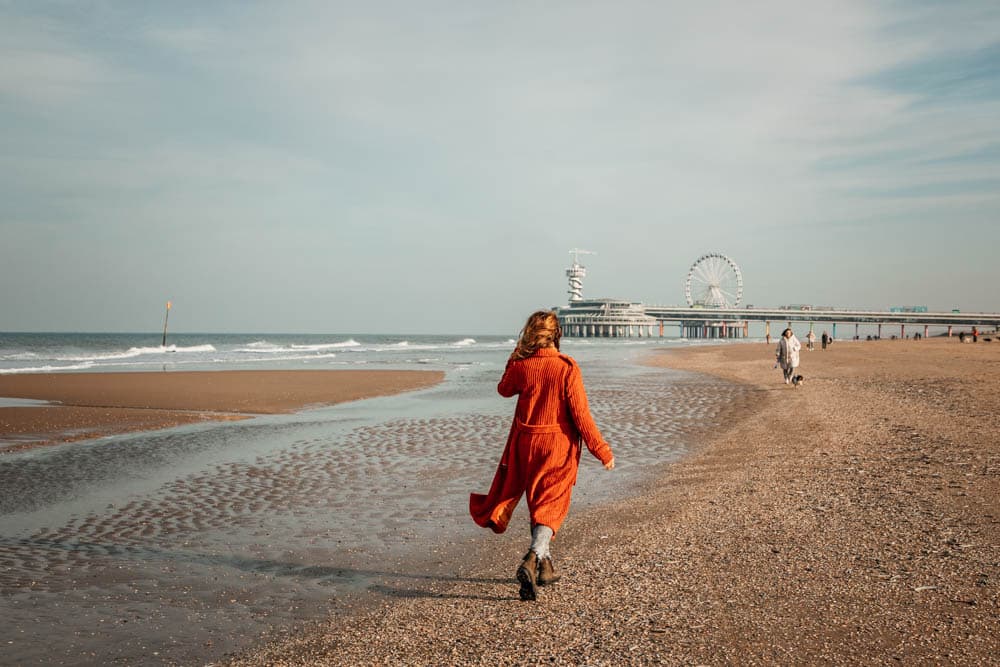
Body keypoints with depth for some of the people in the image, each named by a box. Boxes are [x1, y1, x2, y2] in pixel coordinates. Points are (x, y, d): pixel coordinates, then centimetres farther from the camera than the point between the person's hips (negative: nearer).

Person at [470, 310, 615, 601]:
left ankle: (544, 565, 30)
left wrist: (515, 358, 18)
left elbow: (504, 390, 16)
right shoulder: (567, 368, -14)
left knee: (538, 503, 20)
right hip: (558, 446, -3)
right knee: (549, 507, 2)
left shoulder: (520, 366, -6)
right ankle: (532, 560, -20)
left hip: (525, 445, 3)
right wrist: (602, 450, -7)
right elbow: (581, 414, -14)